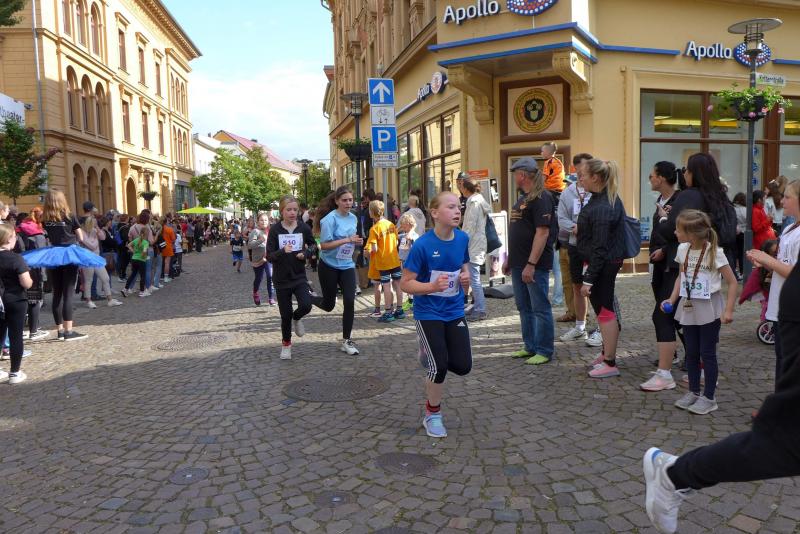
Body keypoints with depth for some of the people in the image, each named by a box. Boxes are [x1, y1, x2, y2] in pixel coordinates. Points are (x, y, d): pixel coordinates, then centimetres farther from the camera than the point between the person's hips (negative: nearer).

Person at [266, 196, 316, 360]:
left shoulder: (303, 227, -4)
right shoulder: (275, 229, -9)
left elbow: (313, 244, 13)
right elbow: (269, 256, -9)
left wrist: (305, 253, -8)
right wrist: (282, 251, -29)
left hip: (299, 276, 1)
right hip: (281, 279, -1)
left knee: (306, 306, -18)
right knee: (285, 314, 6)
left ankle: (297, 318, 19)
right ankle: (286, 343, 31)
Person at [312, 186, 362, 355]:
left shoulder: (353, 218, 4)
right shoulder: (330, 219, -16)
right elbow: (324, 245, -21)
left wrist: (357, 242, -1)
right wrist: (347, 240, -26)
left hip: (347, 265, 5)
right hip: (329, 266, -5)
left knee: (350, 301, -6)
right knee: (328, 304, 7)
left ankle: (346, 341, 7)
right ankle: (307, 299, 42)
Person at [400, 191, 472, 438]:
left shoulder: (462, 239, -3)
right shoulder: (422, 245, -18)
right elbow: (405, 283, -15)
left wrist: (466, 277, -8)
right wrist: (432, 286, -30)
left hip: (455, 311, 5)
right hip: (428, 313, -5)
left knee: (463, 366, 0)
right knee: (439, 367, -8)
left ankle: (430, 353, 32)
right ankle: (432, 415, 17)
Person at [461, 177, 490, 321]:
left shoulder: (474, 203, -13)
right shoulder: (480, 200, 16)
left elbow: (471, 227, -17)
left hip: (474, 246, -10)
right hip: (479, 243, 10)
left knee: (474, 278, -7)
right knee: (475, 277, 16)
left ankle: (480, 310, -5)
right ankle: (478, 306, 23)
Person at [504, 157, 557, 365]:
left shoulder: (541, 198, -14)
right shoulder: (523, 199, 16)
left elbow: (542, 232, -21)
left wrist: (531, 264, -25)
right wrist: (509, 259, 20)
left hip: (535, 265, -10)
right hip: (519, 263, 10)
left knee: (540, 308, -1)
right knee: (524, 307, 15)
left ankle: (544, 351, 9)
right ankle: (530, 346, 27)